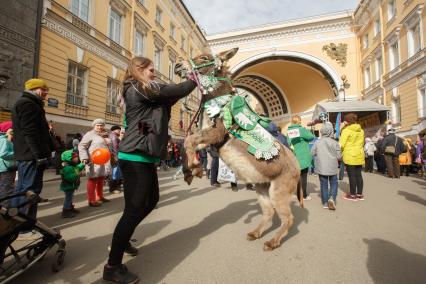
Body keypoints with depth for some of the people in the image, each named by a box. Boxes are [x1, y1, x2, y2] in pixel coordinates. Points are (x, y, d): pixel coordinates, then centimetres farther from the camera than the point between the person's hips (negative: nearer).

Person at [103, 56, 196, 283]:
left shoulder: (140, 92, 21)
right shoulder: (139, 88, -9)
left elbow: (166, 100, 19)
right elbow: (175, 91, -9)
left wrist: (191, 81, 16)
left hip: (143, 156, 10)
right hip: (135, 157, -10)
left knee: (151, 199, 18)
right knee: (134, 209, -6)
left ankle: (122, 239, 35)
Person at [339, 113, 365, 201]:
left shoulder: (346, 130, -10)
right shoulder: (361, 130, 11)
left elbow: (341, 144, -13)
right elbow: (362, 143, 18)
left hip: (349, 156, -6)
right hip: (359, 156, 6)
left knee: (352, 176, 0)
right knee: (359, 175, 10)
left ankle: (353, 195, 7)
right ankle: (360, 194, 17)